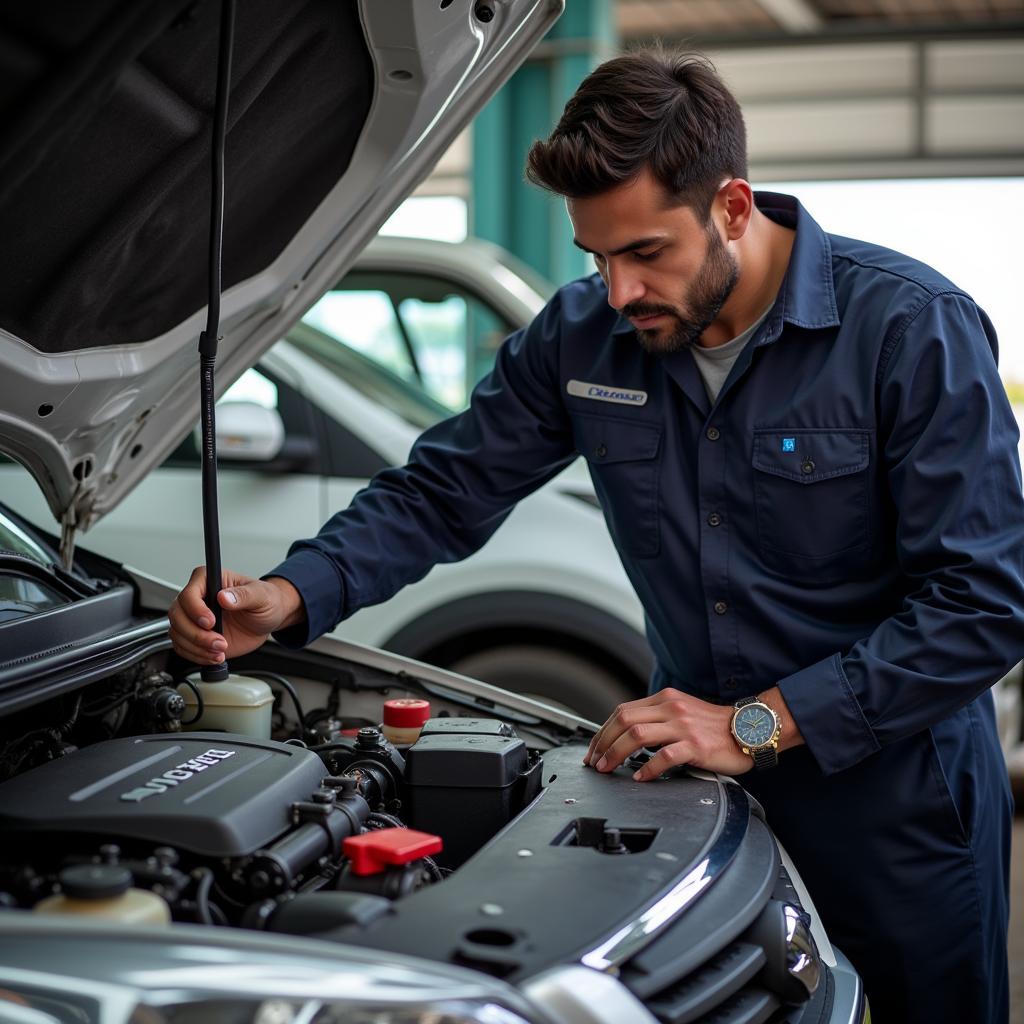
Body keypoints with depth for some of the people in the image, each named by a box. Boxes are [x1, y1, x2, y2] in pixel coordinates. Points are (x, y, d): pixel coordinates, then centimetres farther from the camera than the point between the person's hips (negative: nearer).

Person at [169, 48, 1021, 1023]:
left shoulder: (914, 329, -19)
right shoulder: (582, 337, -5)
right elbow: (442, 491, 1)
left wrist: (758, 724, -24)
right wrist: (288, 597, -17)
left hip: (893, 788, -3)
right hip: (701, 770, 4)